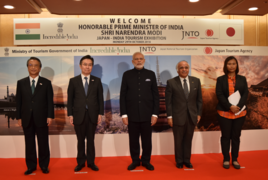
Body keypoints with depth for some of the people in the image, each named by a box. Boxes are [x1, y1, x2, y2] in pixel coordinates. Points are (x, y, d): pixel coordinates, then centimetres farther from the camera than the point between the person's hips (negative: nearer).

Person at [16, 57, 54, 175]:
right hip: (27, 119, 2)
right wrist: (19, 117, 1)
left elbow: (50, 101, -1)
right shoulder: (21, 83, 7)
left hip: (41, 118, -1)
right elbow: (18, 101, 6)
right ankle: (31, 166, 24)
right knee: (29, 143, 9)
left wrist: (50, 116, -7)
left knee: (43, 143, 7)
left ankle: (44, 165, 21)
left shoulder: (46, 83, 2)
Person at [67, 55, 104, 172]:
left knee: (91, 140, 9)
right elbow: (70, 99, 2)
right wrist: (70, 115, -3)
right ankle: (80, 162, 23)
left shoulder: (97, 81, 5)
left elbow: (100, 98, 4)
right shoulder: (73, 81, 3)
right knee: (80, 140, 9)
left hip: (92, 115, 1)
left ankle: (91, 162, 22)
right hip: (79, 115, 0)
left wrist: (100, 113, -2)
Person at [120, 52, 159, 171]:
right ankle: (135, 161, 27)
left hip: (147, 114, 0)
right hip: (132, 114, 0)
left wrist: (155, 114, -2)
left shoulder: (150, 74, 4)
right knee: (133, 140, 10)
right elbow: (123, 95, 2)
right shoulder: (127, 74, 3)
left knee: (147, 140, 10)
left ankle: (146, 161, 27)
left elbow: (155, 95, 3)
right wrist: (124, 114, -4)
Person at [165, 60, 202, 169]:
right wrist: (169, 116, -8)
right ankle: (179, 161, 29)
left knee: (188, 140, 13)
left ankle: (187, 160, 31)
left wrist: (199, 114, 5)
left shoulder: (196, 81, 3)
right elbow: (168, 101, -5)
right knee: (178, 140, 11)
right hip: (178, 117, -2)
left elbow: (199, 99, 8)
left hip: (192, 116, 3)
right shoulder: (171, 82, -6)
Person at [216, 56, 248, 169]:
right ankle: (226, 159, 18)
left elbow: (245, 94, 1)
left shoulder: (242, 79, 9)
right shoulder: (221, 79, 2)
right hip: (224, 112, -2)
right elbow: (219, 95, -6)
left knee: (236, 136, 9)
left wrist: (238, 106, -14)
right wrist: (230, 107, -18)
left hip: (240, 112, 2)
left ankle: (235, 159, 21)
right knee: (225, 136, 6)